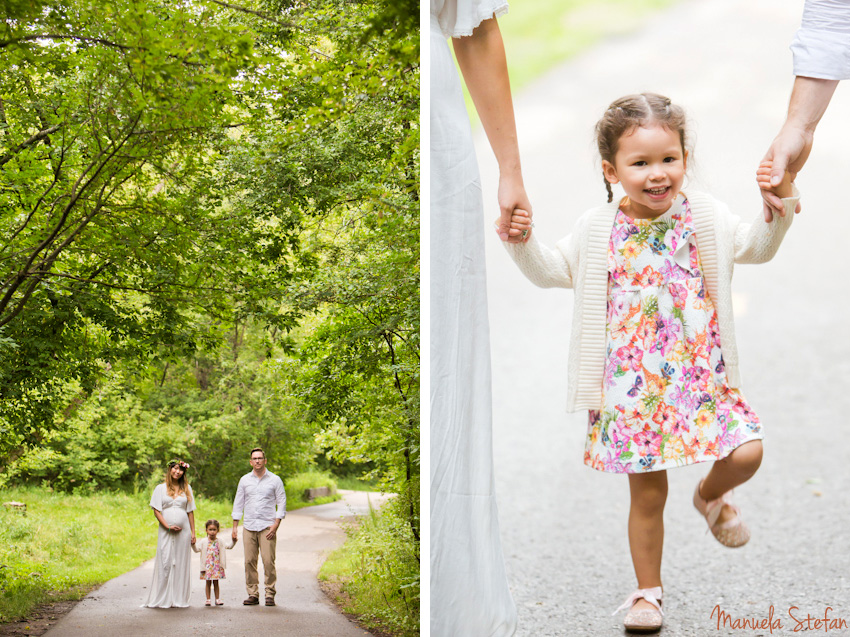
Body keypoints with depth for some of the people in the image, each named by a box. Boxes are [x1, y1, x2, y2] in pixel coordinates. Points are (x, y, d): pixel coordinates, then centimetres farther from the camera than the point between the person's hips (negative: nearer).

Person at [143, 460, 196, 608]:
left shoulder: (186, 489, 12)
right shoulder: (161, 488, 5)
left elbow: (190, 512, 12)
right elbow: (156, 510, 1)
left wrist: (193, 533, 7)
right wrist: (168, 526, -11)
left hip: (183, 531, 2)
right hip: (166, 532, -2)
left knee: (181, 563, 2)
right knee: (165, 563, -5)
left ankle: (179, 599, 6)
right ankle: (162, 599, -1)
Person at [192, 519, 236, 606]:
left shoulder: (219, 542, 6)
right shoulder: (204, 542, 0)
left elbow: (229, 546, 12)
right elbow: (196, 549, -5)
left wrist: (233, 541, -4)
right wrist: (193, 544, -22)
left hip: (217, 565, 2)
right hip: (207, 566, -1)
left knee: (216, 582, 8)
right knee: (208, 582, 2)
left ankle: (217, 599, 14)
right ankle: (208, 599, 8)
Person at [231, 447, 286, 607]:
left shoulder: (275, 480, 5)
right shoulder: (245, 480, 12)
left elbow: (281, 503, 4)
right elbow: (238, 504, 15)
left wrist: (276, 525, -7)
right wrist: (234, 527, 9)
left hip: (267, 527, -2)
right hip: (249, 527, 3)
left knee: (268, 561, -10)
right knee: (249, 561, -1)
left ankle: (270, 594, -3)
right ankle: (253, 594, 5)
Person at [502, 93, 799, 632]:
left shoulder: (705, 217, 0)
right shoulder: (597, 231, 0)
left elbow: (757, 247, 6)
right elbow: (552, 271, 11)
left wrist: (781, 203, -10)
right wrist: (523, 240, -6)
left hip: (701, 375, 1)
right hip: (632, 384, -1)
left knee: (747, 453, -15)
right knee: (648, 493, 5)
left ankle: (712, 495, 23)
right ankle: (647, 592, 24)